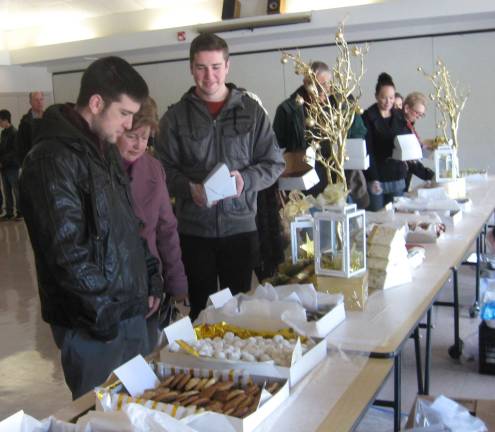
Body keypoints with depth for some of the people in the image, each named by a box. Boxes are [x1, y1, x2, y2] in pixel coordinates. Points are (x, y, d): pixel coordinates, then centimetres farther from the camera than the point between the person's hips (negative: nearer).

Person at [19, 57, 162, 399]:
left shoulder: (107, 150, 11)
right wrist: (106, 313, -17)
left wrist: (150, 281, 12)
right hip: (92, 324, -8)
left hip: (133, 308, 8)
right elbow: (67, 252, -22)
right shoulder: (54, 159, -18)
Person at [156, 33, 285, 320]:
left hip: (241, 225, 0)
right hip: (193, 229, 0)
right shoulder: (176, 116, 3)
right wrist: (189, 188, -17)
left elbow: (275, 163, 3)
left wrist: (246, 180, -16)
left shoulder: (251, 111, 3)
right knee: (201, 307, 11)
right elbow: (164, 169, 3)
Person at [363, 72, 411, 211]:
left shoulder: (400, 117, 9)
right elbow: (367, 150, -11)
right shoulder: (368, 117, -6)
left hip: (397, 177, 5)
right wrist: (373, 179, -17)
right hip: (377, 176, -4)